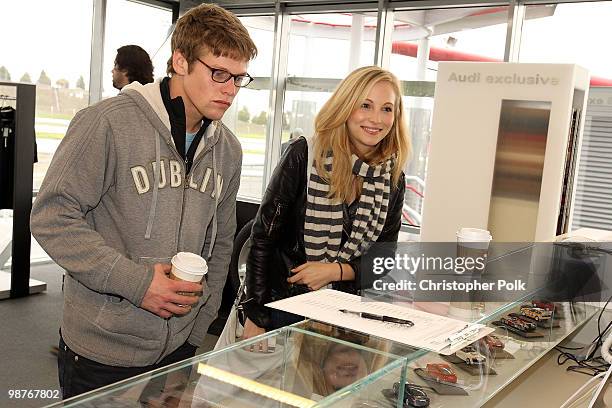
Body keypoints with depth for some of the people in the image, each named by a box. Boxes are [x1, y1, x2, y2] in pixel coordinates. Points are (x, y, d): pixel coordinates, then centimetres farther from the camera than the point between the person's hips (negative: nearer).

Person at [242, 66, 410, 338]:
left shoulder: (393, 179, 0)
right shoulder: (304, 155, -12)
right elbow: (264, 234, -11)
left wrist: (336, 271, -14)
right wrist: (255, 317, -13)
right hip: (283, 303, -3)